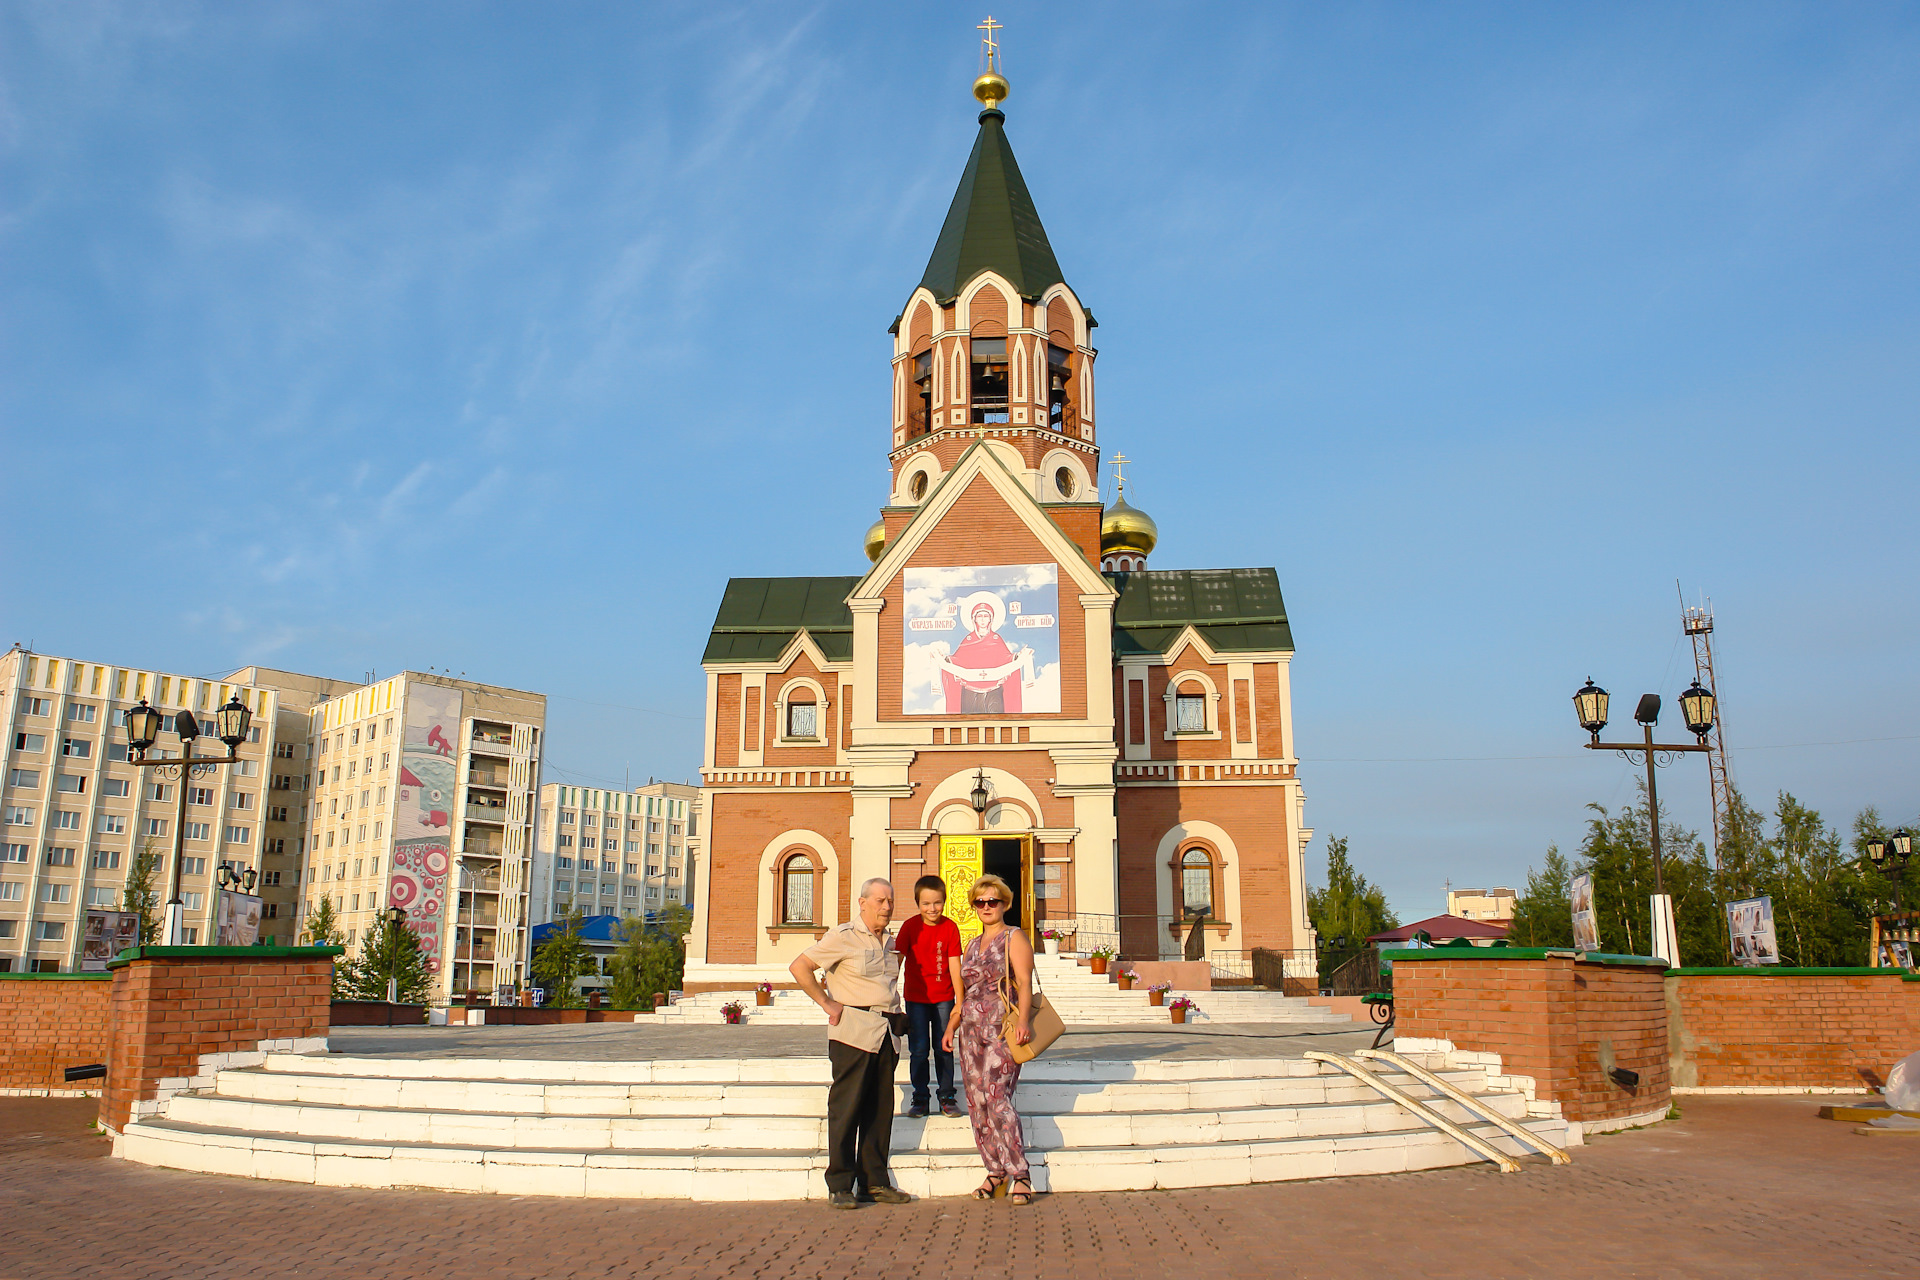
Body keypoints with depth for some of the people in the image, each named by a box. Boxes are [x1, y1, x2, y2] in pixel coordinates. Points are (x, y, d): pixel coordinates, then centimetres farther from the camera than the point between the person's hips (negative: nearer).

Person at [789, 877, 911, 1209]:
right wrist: (827, 1003, -10)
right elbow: (799, 967, -10)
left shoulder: (890, 941, 15)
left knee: (880, 1110, 9)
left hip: (886, 1033, 7)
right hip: (853, 1032, -7)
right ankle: (839, 1186, 4)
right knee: (846, 1109, -3)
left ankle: (874, 1181, 17)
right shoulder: (843, 936, -6)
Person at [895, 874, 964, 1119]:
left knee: (944, 1048, 7)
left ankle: (947, 1097, 20)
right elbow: (896, 961, -3)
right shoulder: (910, 927, -7)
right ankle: (920, 1099, 16)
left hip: (943, 998, 0)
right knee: (918, 1050, 3)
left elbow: (954, 965, -5)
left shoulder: (950, 928, -5)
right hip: (916, 998, 0)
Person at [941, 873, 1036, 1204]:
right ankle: (995, 1171, 12)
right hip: (972, 1030, 7)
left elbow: (1025, 983, -10)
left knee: (996, 1099, -16)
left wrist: (1023, 1019, -24)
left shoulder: (1014, 938, 1)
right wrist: (952, 1025, 13)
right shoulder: (972, 946, 21)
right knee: (977, 1102, 3)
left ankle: (1019, 1175, -9)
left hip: (1003, 1029, -7)